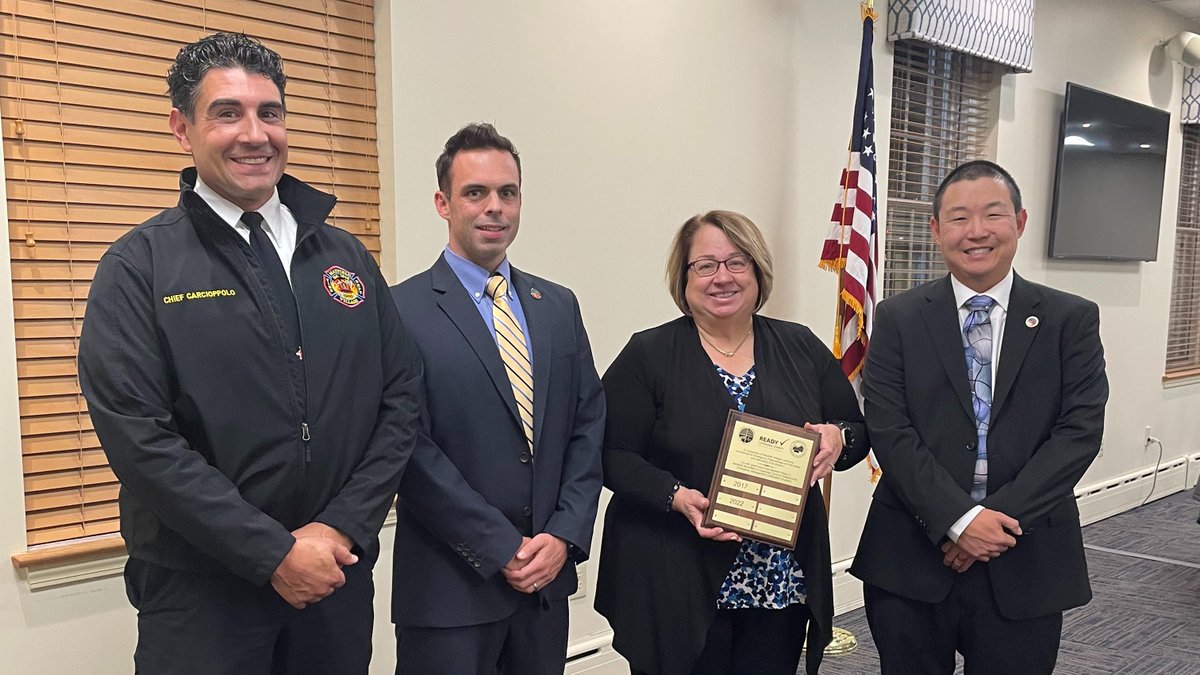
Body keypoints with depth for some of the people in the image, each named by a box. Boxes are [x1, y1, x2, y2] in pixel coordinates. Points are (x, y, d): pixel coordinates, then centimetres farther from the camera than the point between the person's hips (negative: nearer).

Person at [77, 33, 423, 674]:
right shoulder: (139, 266, -5)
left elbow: (401, 396, 3)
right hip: (200, 592, -3)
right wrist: (274, 555, -16)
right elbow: (138, 434, -13)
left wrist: (343, 528, -7)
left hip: (339, 576, 4)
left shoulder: (345, 257, 6)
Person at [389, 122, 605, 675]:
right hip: (449, 588, -5)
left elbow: (588, 428, 7)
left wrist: (564, 536, -4)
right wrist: (503, 550, -13)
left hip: (548, 575, 5)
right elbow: (413, 450, -14)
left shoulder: (559, 306, 8)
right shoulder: (403, 311, -9)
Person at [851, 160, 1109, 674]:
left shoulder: (1072, 319, 3)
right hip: (911, 560, 0)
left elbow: (1079, 431, -5)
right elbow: (889, 431, -6)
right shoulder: (899, 318, 1)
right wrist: (958, 518, -16)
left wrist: (1002, 516, -14)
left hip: (1026, 565, 1)